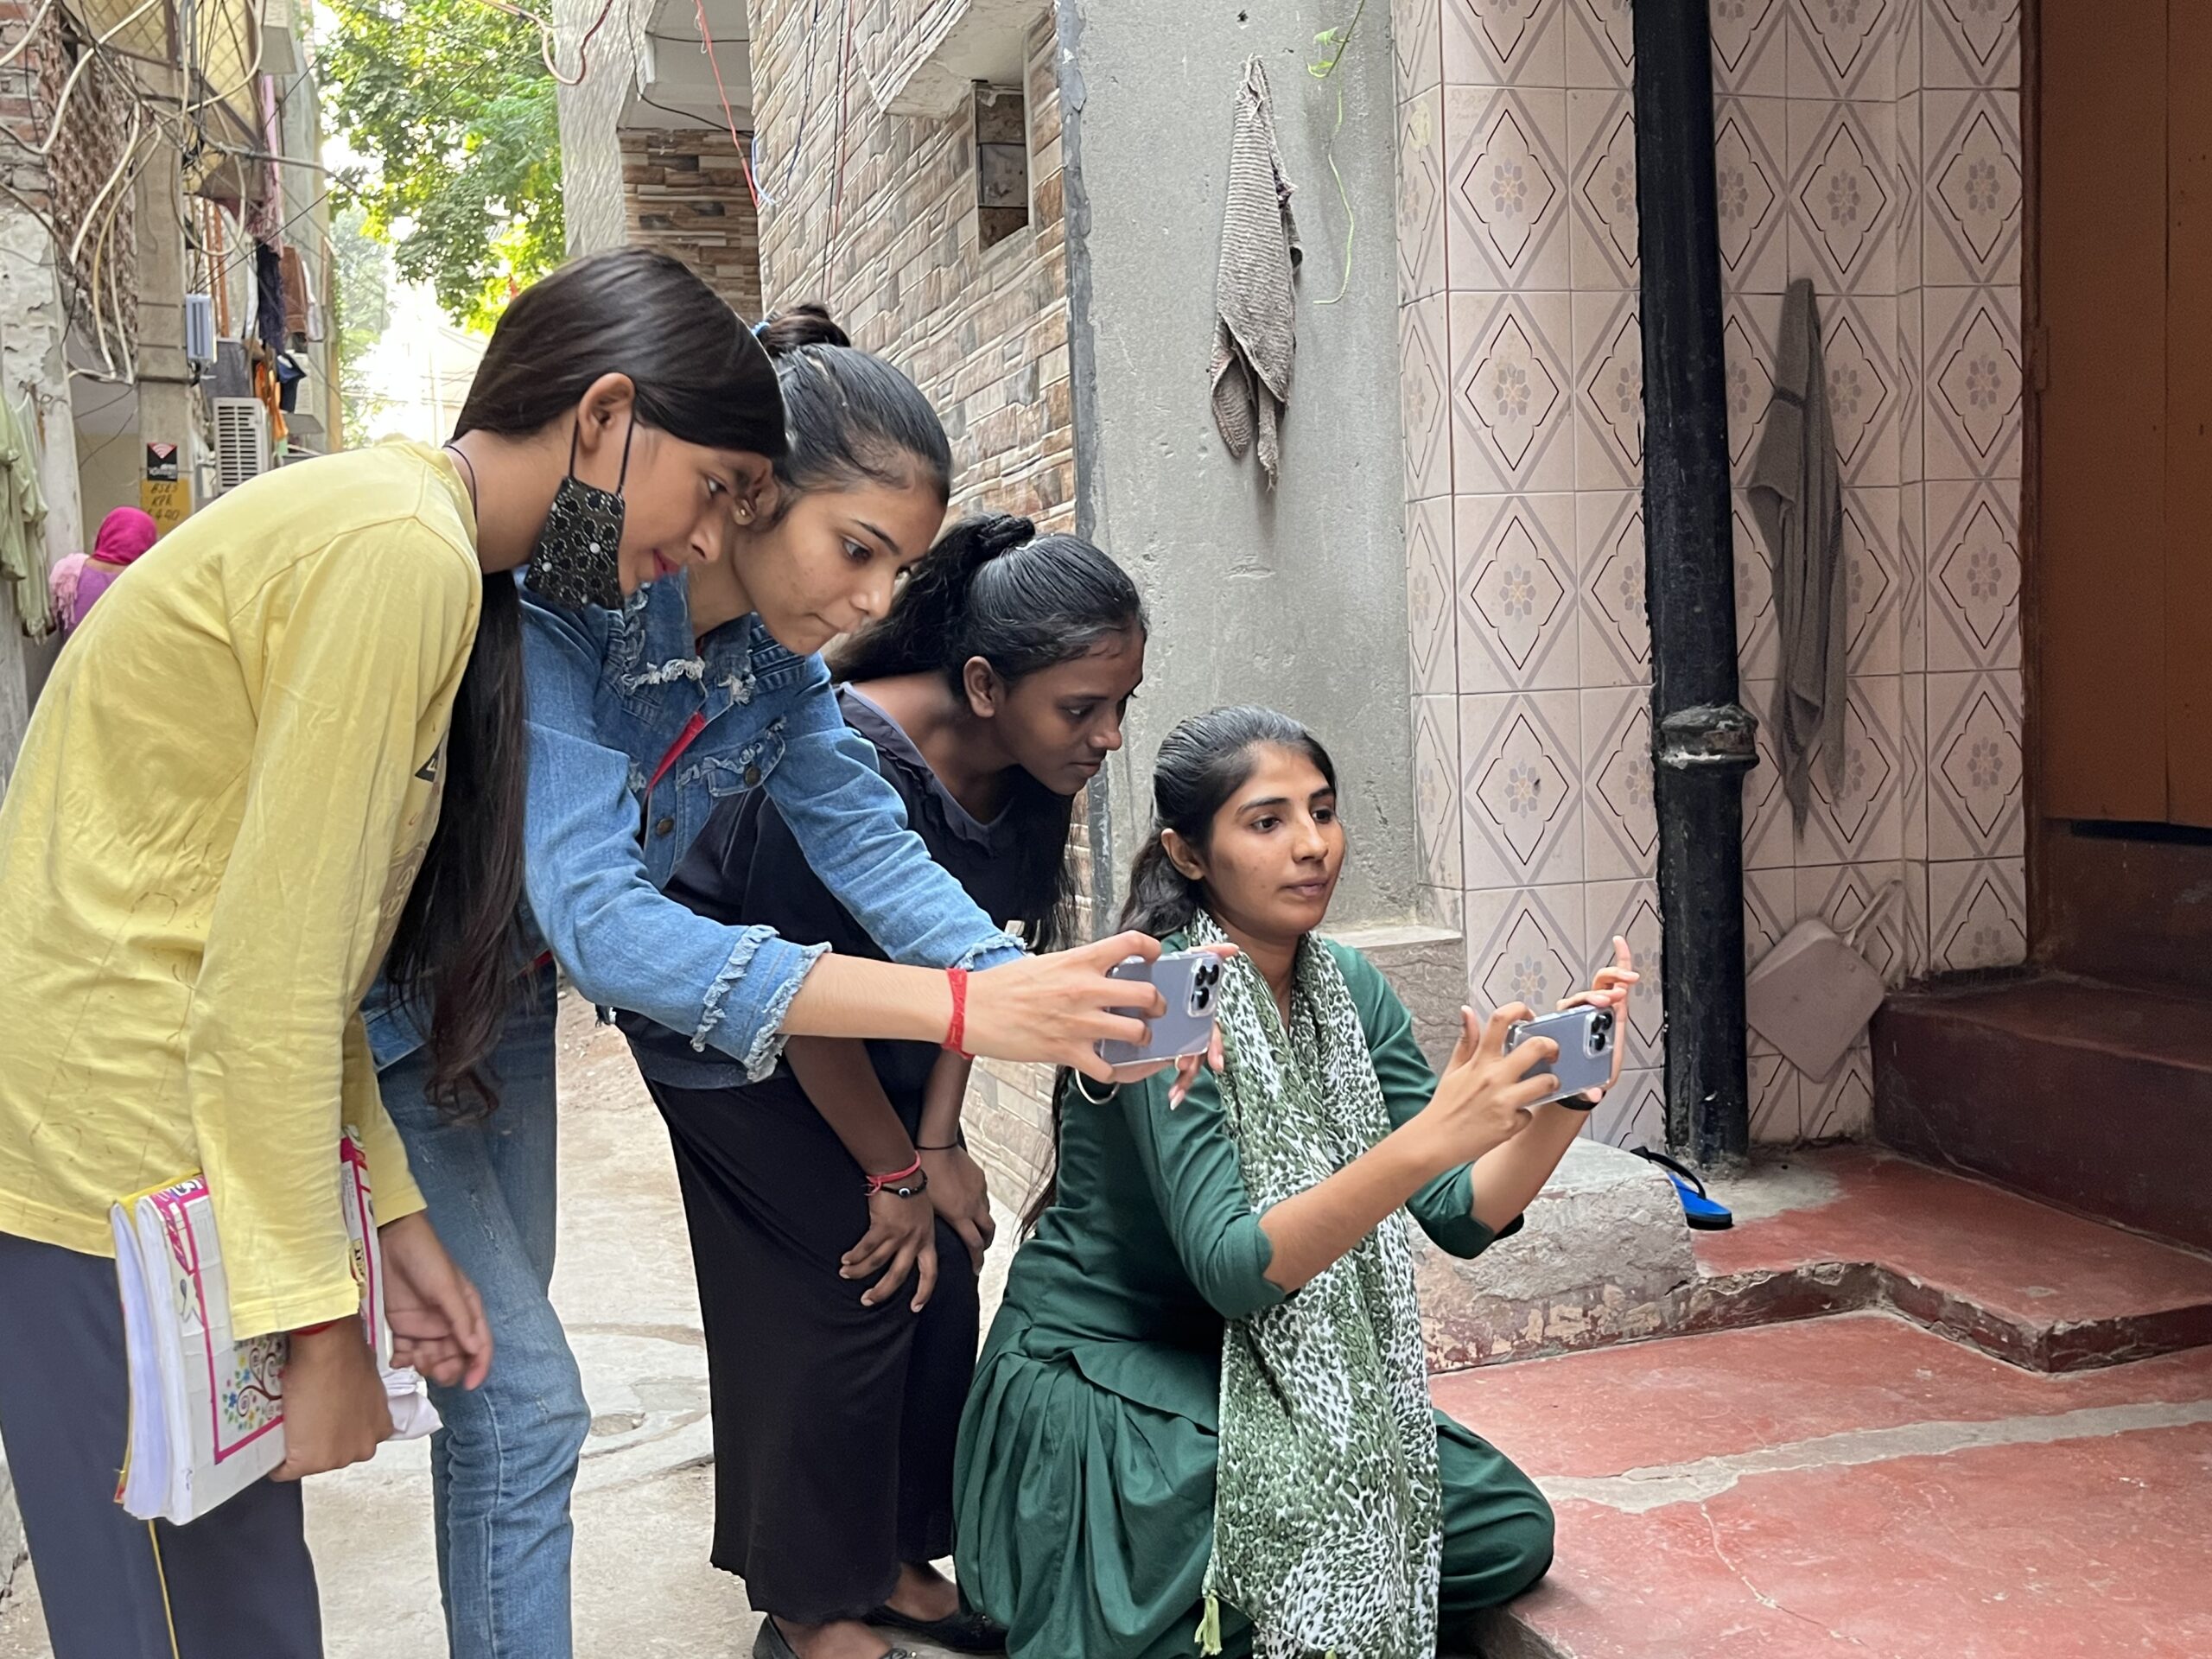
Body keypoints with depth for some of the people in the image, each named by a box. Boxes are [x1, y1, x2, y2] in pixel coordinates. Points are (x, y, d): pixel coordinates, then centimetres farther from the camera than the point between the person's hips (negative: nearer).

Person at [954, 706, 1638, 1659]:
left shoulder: (1347, 989, -2)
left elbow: (1464, 1218, -8)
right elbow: (1232, 1268, -31)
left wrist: (1563, 1097, -26)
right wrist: (1428, 1138, -41)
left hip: (1254, 1373, 7)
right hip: (1096, 1381, -7)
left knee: (1510, 1531, -2)